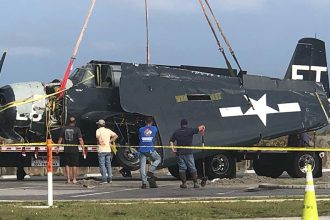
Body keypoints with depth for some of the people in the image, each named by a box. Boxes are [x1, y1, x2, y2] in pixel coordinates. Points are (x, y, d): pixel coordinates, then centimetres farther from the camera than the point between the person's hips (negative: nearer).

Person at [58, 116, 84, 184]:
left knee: (67, 164, 9)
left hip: (66, 150, 2)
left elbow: (60, 139, 5)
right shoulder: (77, 129, -6)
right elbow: (80, 140, -10)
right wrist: (83, 148, -7)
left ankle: (68, 179, 6)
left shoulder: (64, 129, 2)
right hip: (74, 150, -2)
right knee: (74, 165, 5)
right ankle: (74, 179, 6)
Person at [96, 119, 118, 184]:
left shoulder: (99, 130, -5)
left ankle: (104, 179, -8)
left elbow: (97, 136, -25)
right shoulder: (108, 130, 12)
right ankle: (110, 178, 10)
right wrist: (110, 141, 7)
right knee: (108, 164, 11)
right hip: (108, 149, 6)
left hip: (101, 150, -6)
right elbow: (116, 136, 10)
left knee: (102, 164, -3)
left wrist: (99, 142, -9)